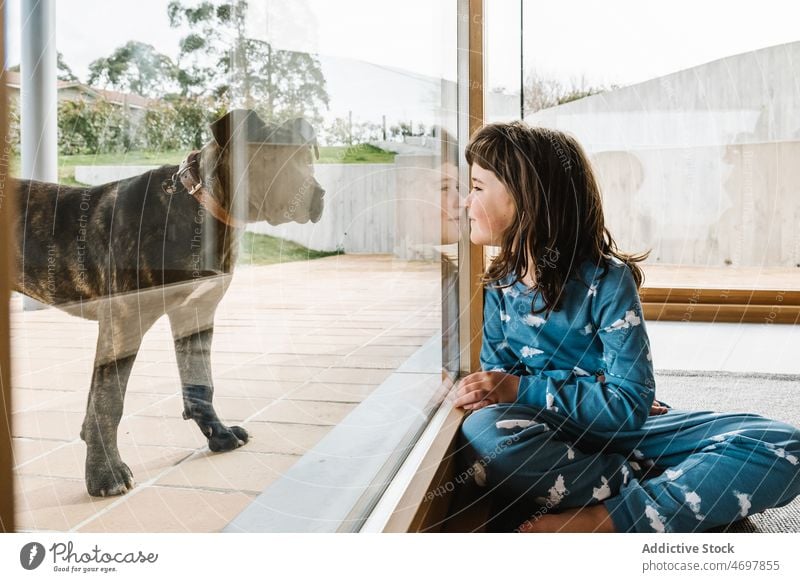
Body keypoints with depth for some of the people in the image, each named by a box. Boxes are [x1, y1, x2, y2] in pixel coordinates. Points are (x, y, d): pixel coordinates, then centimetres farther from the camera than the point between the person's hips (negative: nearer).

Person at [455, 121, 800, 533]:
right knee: (483, 431, -36)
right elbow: (496, 370, 6)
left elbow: (629, 405, -18)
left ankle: (601, 521, -31)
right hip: (553, 434, 2)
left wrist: (522, 388, -23)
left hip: (624, 430, -2)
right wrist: (487, 390, -18)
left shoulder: (606, 280, -15)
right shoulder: (501, 283, 0)